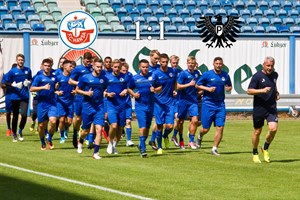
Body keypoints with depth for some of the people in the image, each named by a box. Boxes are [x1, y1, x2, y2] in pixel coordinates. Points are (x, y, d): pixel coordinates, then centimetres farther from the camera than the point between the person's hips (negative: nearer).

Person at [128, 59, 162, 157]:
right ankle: (143, 149, -11)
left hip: (150, 106, 3)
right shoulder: (134, 78, -1)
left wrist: (155, 89, -11)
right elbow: (129, 89, 12)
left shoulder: (153, 76, 2)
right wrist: (133, 94, -7)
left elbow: (160, 87, 10)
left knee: (147, 127, 12)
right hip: (140, 106, -3)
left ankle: (141, 145, 31)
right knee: (142, 127, -14)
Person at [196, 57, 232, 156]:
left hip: (220, 104, 3)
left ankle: (214, 149, 4)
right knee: (205, 129, 1)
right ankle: (200, 137, 37)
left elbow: (229, 86, 20)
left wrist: (228, 88, -5)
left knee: (220, 127, -7)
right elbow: (197, 85, 2)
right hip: (208, 103, -3)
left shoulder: (225, 75, 6)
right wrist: (208, 89, -13)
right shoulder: (207, 74, -4)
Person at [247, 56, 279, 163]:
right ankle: (255, 153, 28)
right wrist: (262, 90, -24)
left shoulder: (275, 75, 8)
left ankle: (265, 148, 10)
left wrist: (276, 93, 12)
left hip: (272, 108, 3)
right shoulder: (257, 76, -9)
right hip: (259, 109, -3)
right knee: (257, 132, 7)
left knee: (273, 128, -16)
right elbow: (249, 91, -12)